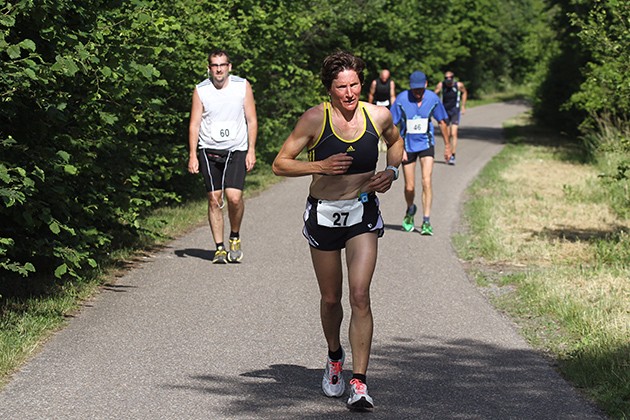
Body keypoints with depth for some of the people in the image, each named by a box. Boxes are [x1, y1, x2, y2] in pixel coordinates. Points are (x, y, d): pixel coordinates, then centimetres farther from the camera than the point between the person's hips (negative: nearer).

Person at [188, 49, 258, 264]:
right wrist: (192, 155, -3)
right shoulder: (200, 90, 2)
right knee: (214, 199, 0)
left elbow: (251, 120, 6)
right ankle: (219, 248, 8)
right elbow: (194, 124, 4)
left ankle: (235, 237, 10)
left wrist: (251, 151, -1)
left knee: (234, 197, -15)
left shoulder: (242, 86, 2)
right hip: (209, 150, 1)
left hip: (236, 150, -1)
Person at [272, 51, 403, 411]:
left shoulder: (379, 116, -5)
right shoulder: (315, 119, -12)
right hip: (324, 214, 0)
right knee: (331, 298, 13)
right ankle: (335, 357, 42)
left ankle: (359, 383, -12)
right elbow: (280, 164, -8)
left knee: (360, 296, -14)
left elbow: (396, 141, 19)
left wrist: (392, 171, 0)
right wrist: (321, 166, -21)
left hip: (363, 213, 0)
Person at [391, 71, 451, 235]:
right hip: (408, 146, 0)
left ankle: (426, 222, -12)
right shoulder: (401, 100, -17)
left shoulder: (433, 99, -10)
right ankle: (410, 210, 38)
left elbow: (442, 122, 6)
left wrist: (447, 145, 12)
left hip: (426, 144, 0)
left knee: (426, 181, -15)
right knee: (409, 187, 5)